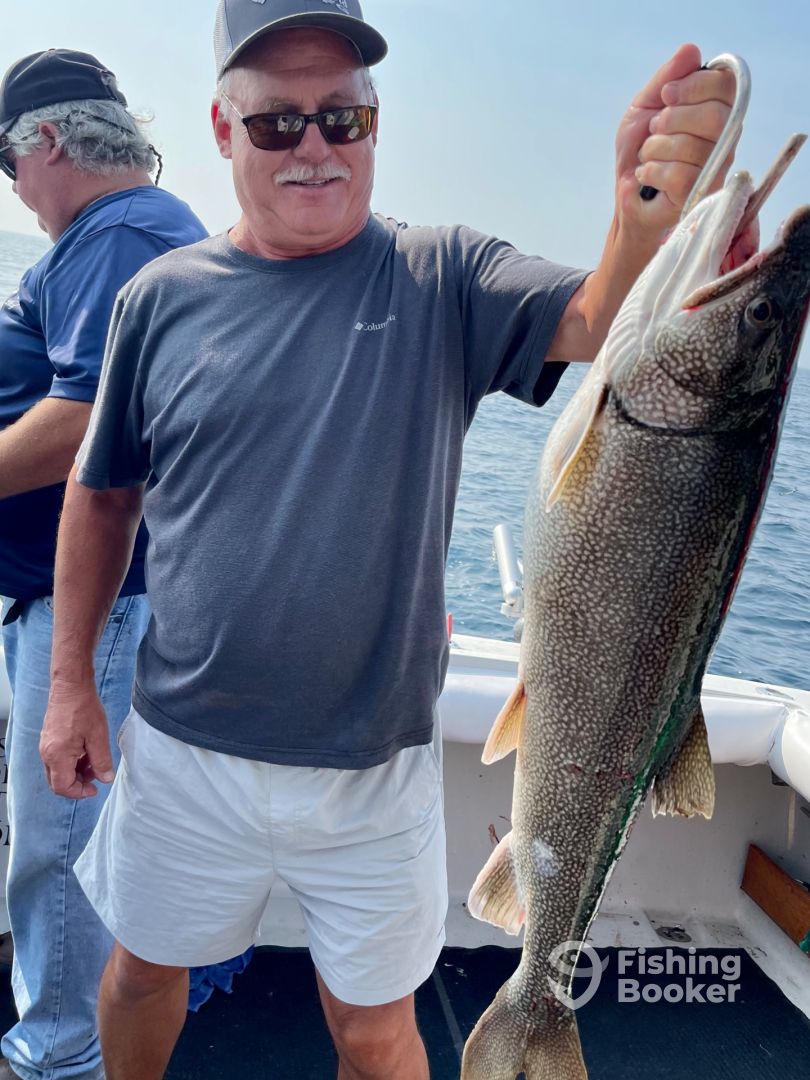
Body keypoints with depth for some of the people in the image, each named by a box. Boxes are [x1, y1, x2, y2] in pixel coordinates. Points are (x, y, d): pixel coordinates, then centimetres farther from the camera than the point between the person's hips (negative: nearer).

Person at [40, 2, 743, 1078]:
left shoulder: (442, 282, -5)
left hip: (375, 767, -1)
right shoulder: (164, 296, -2)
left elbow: (598, 320, -23)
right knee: (144, 968, 25)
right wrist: (71, 683, 5)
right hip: (183, 750, 2)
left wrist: (648, 210, -45)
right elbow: (102, 497, 6)